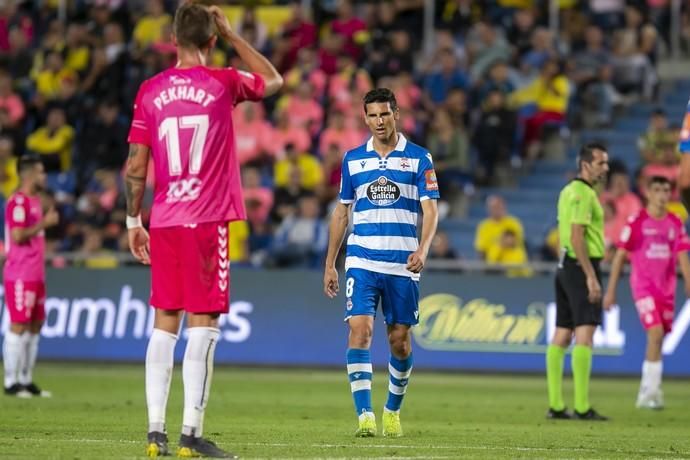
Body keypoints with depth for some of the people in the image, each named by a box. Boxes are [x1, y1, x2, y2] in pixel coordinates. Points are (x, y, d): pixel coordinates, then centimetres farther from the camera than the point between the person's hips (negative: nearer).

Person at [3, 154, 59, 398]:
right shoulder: (18, 202, -13)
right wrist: (44, 223, -15)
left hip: (35, 274, 10)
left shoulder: (35, 200, 17)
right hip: (20, 275, -10)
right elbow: (18, 236, -21)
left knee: (35, 325, 10)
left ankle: (26, 380, 15)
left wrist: (47, 221, 15)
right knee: (18, 326, -7)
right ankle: (11, 382, -4)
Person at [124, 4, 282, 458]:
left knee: (165, 323, 10)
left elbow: (135, 169, 6)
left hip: (163, 221, 4)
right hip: (208, 219, -4)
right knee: (203, 323, -4)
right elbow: (274, 80, 18)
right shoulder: (223, 84, -3)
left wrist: (133, 222, 16)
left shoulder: (150, 91, 5)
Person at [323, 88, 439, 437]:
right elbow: (341, 212, 15)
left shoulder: (419, 158, 2)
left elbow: (430, 209, -3)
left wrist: (423, 249, -21)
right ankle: (364, 415, -18)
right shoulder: (353, 159, 9)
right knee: (360, 329, -15)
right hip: (362, 260, 1)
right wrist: (330, 264, 12)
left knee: (400, 339, 6)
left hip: (403, 263, 0)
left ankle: (393, 410, 27)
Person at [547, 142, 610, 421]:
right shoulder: (583, 193, -13)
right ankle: (582, 407, -16)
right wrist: (591, 277, -21)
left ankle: (555, 405, 8)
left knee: (562, 335, 7)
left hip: (565, 266, 10)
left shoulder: (568, 191, 17)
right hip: (582, 266, -10)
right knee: (585, 335, -12)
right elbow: (577, 236, -20)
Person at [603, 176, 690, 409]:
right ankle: (653, 388, -16)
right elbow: (620, 255, 0)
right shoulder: (637, 222, -4)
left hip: (666, 288, 4)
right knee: (655, 333, -19)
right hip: (643, 285, -4)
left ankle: (646, 392, 19)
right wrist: (611, 290, -2)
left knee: (658, 338, 8)